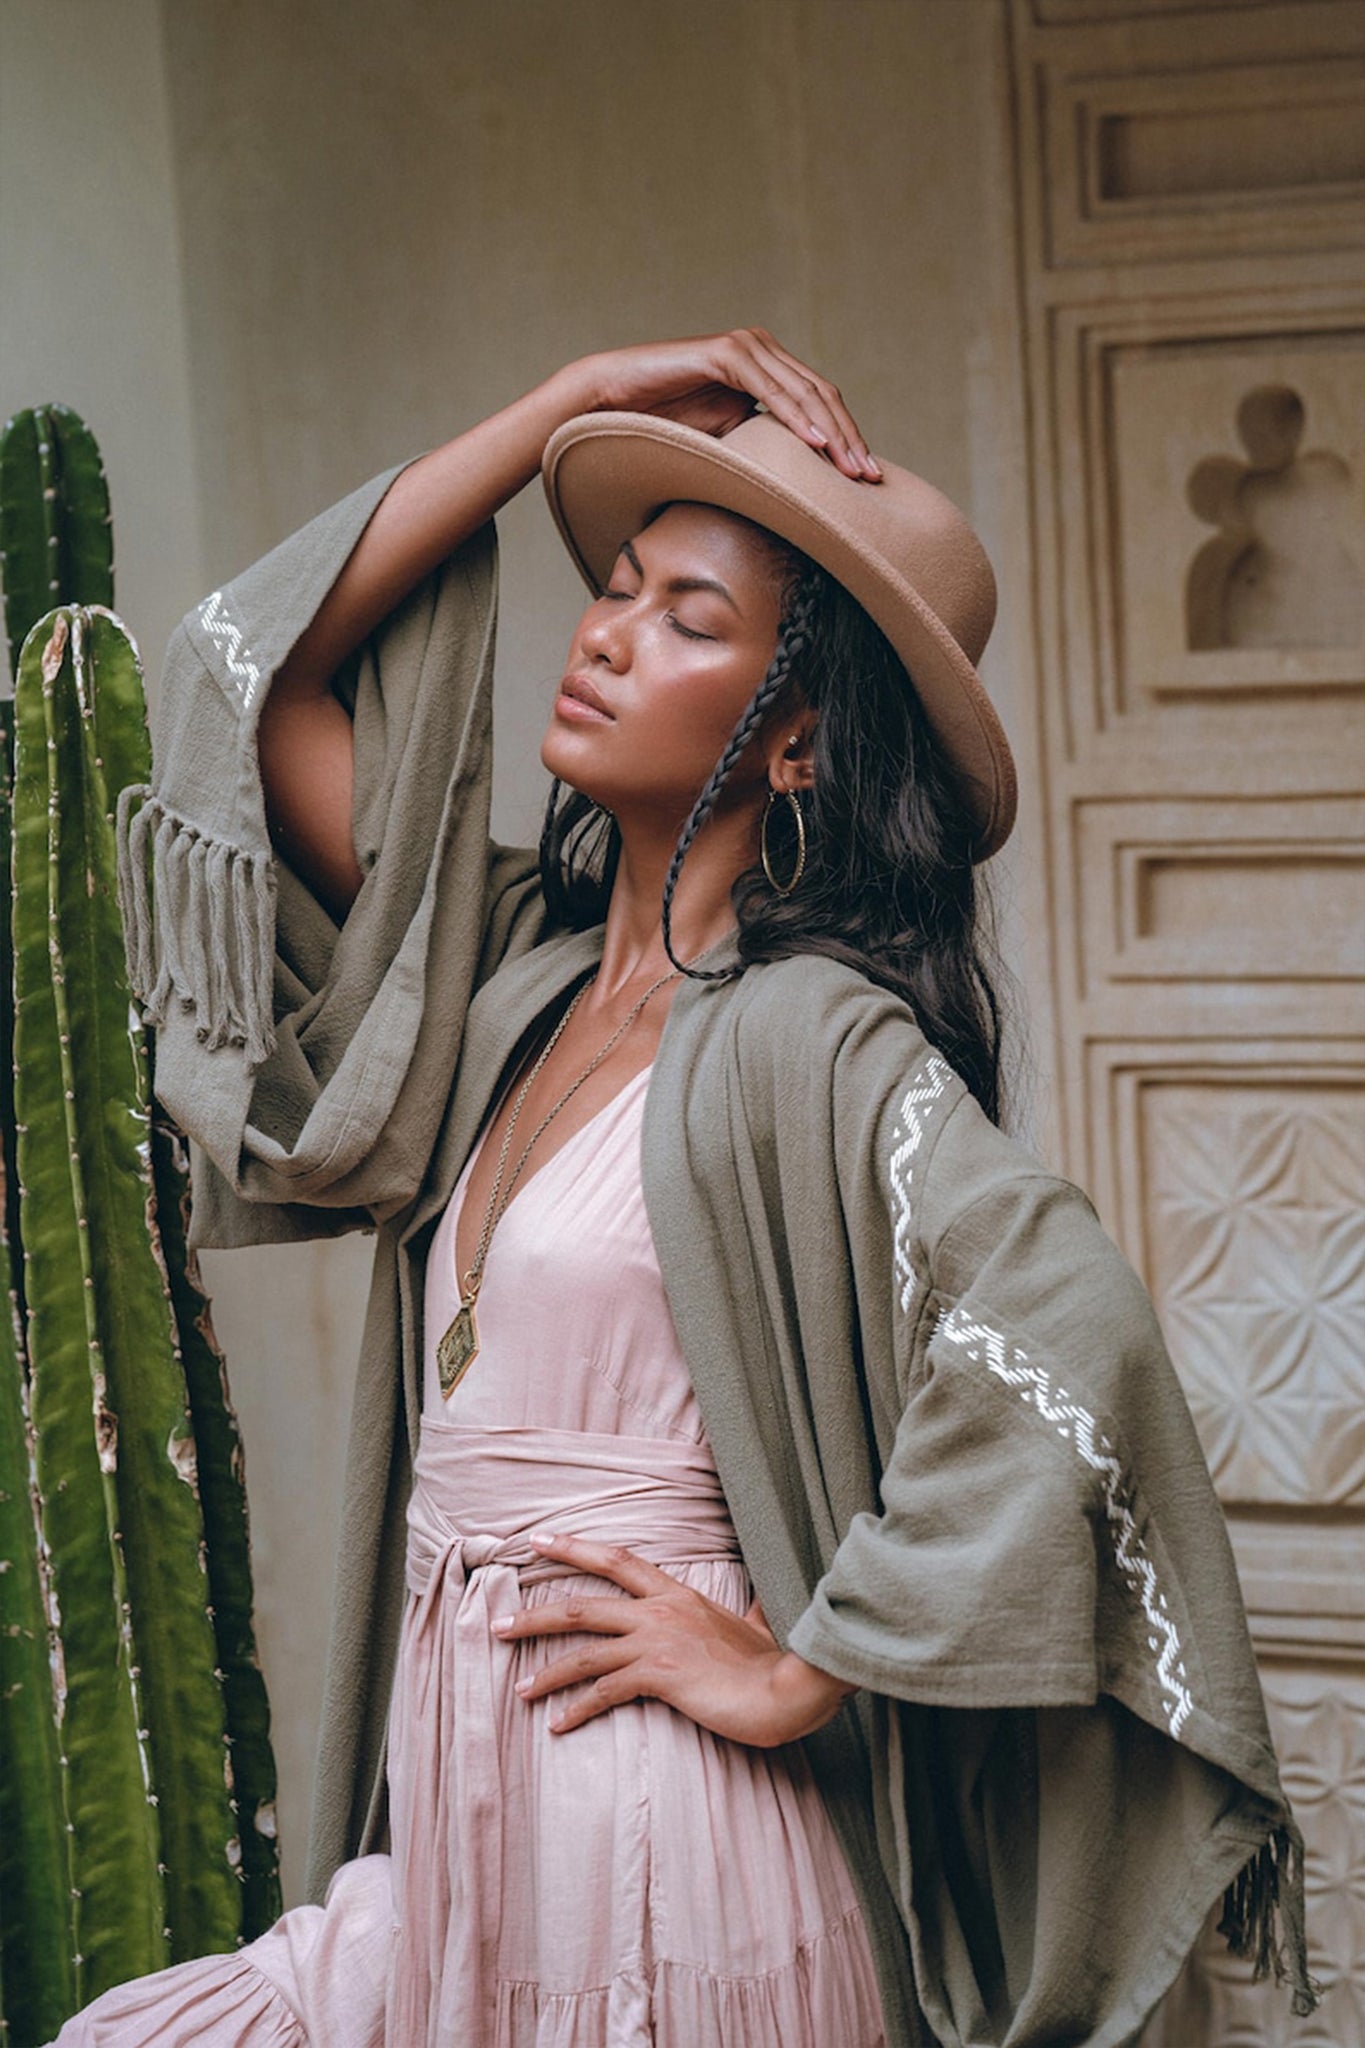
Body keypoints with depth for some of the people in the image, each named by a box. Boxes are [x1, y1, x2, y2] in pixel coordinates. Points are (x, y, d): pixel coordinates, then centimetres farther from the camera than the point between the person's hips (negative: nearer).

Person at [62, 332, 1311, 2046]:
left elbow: (1068, 1342, -29)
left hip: (655, 1878, -7)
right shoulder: (517, 970, 9)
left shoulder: (807, 1034, -14)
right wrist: (571, 403, 6)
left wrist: (794, 1675, -18)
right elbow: (257, 675, 12)